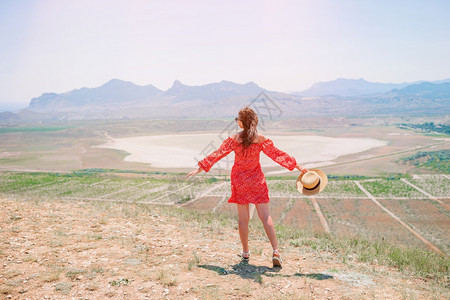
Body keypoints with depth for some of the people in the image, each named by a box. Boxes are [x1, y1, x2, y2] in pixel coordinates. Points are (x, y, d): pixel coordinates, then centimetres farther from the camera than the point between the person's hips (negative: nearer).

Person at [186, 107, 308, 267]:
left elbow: (217, 154, -4)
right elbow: (278, 155, -2)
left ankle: (245, 252, 18)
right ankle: (276, 251, -5)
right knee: (265, 216, 3)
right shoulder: (261, 140, -7)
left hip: (239, 180, 0)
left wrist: (199, 169, 5)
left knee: (243, 218, 10)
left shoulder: (234, 140, -9)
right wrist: (299, 167, 6)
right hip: (257, 181, 0)